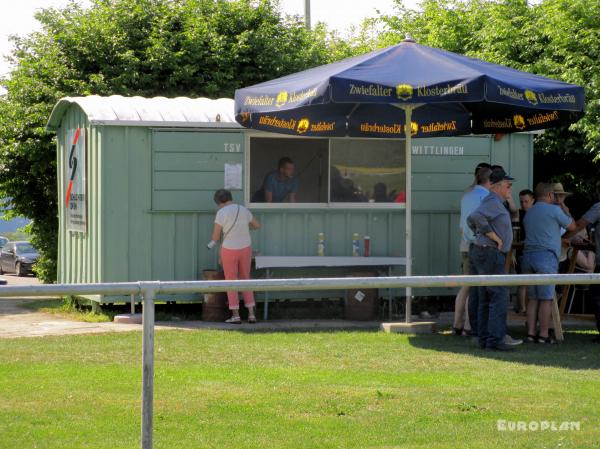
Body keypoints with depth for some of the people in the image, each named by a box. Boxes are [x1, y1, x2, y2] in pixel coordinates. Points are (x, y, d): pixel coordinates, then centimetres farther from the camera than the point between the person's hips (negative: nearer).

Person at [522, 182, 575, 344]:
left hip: (528, 256, 7)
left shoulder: (529, 212, 18)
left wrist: (562, 240, 35)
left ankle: (531, 333, 5)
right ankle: (543, 335, -3)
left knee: (533, 298, 9)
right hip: (546, 257, -7)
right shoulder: (553, 210, -6)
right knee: (546, 299, -3)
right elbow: (572, 226, 5)